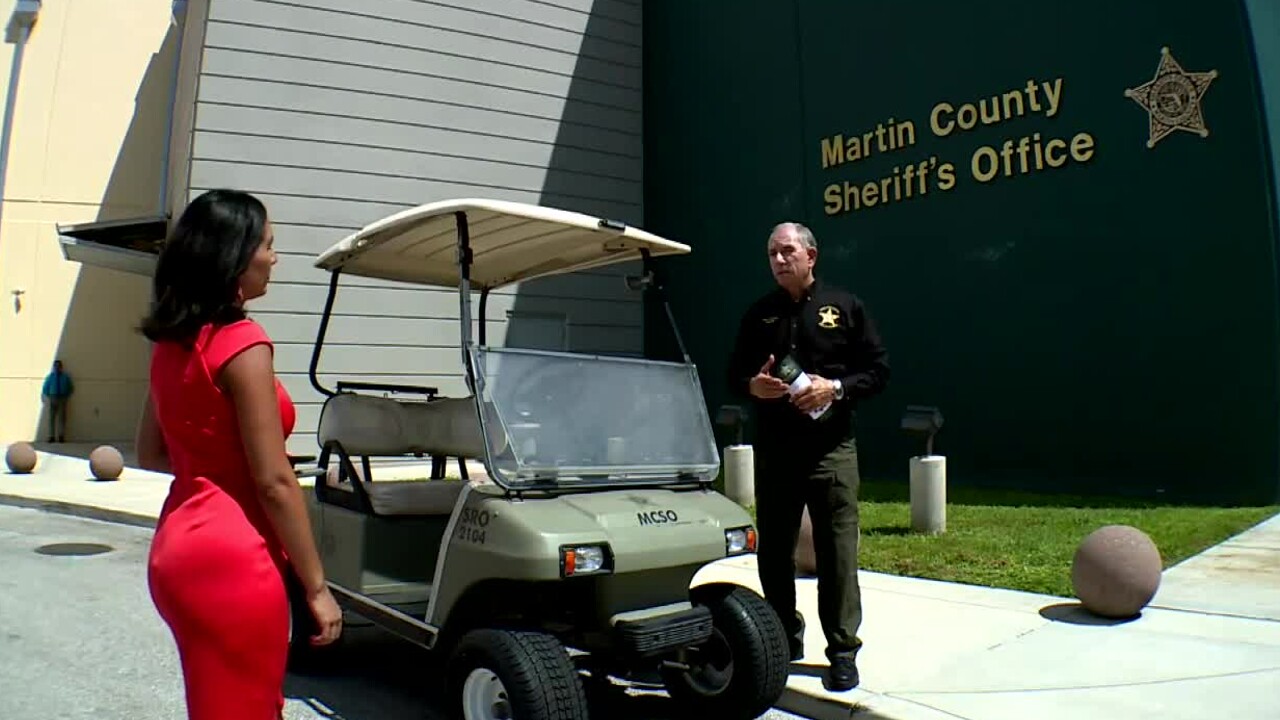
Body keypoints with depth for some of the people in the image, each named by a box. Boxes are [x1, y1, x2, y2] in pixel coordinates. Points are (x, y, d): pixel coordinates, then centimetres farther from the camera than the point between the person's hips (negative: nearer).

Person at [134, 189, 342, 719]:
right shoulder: (241, 341, -17)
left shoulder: (171, 340, 8)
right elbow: (274, 481, -18)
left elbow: (151, 453, 18)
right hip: (233, 560, -9)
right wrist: (316, 586, -12)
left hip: (178, 548, 9)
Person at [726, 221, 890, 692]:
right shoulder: (759, 314, 12)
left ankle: (843, 651, 9)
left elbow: (878, 369, 2)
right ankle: (784, 638, 26)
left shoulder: (845, 306, 4)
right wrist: (753, 385, -9)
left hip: (830, 448, -3)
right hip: (774, 449, 3)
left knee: (837, 552, -2)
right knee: (774, 550, 10)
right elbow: (735, 374, 13)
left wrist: (836, 388, -15)